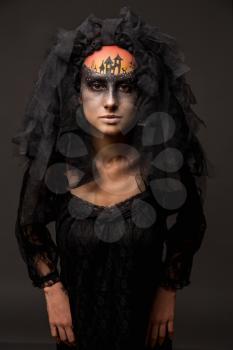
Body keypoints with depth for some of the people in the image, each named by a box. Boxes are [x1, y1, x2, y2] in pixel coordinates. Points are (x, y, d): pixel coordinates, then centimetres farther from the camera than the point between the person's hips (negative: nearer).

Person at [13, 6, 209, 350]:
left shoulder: (164, 163, -21)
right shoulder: (51, 165, -20)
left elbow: (188, 231, -2)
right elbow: (29, 228, 0)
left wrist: (169, 292, -1)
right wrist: (52, 291, -3)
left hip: (144, 316, 0)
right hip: (78, 316, 1)